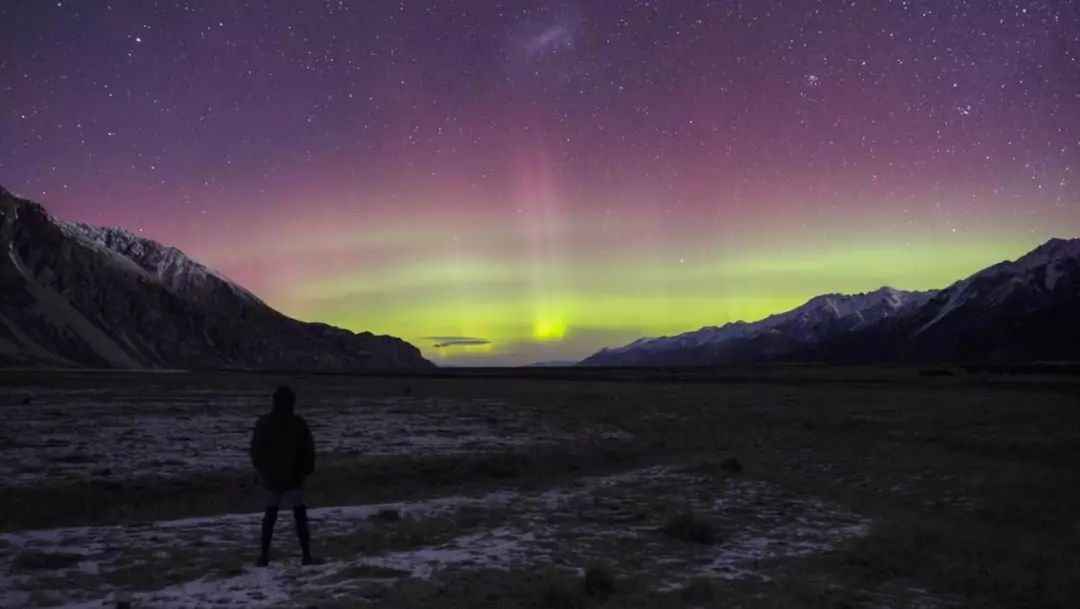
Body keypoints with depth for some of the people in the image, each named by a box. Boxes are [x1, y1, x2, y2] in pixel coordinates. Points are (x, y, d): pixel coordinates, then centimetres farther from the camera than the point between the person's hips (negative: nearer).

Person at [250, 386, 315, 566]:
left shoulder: (263, 422, 0)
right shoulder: (298, 423, -9)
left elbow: (255, 449, 7)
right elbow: (308, 450, -6)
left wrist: (261, 470, 19)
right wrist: (307, 470, 7)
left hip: (271, 477, 2)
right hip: (294, 477, -2)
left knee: (270, 515, 12)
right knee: (300, 516, 4)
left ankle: (264, 555, 10)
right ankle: (306, 555, 1)